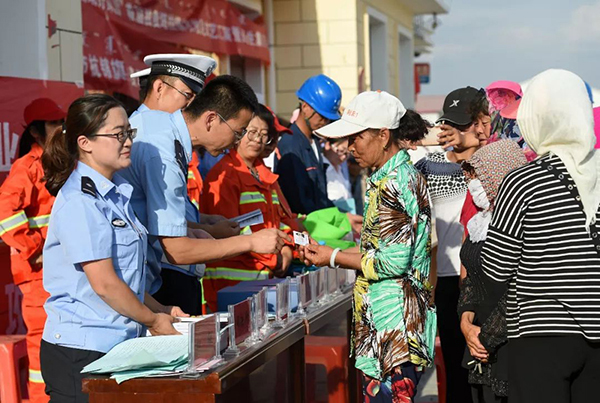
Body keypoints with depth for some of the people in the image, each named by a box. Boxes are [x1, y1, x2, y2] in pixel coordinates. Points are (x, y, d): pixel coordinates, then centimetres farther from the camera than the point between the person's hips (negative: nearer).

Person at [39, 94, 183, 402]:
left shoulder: (116, 193, 13)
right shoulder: (79, 201, -16)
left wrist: (160, 310, 10)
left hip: (118, 343, 8)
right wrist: (153, 320, -7)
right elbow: (104, 283, -18)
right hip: (81, 352, -8)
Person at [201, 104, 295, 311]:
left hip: (267, 276, 8)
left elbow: (279, 218, 24)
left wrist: (286, 250, 3)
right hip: (234, 278, -8)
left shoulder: (266, 176, 21)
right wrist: (273, 259, -12)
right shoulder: (224, 174, -7)